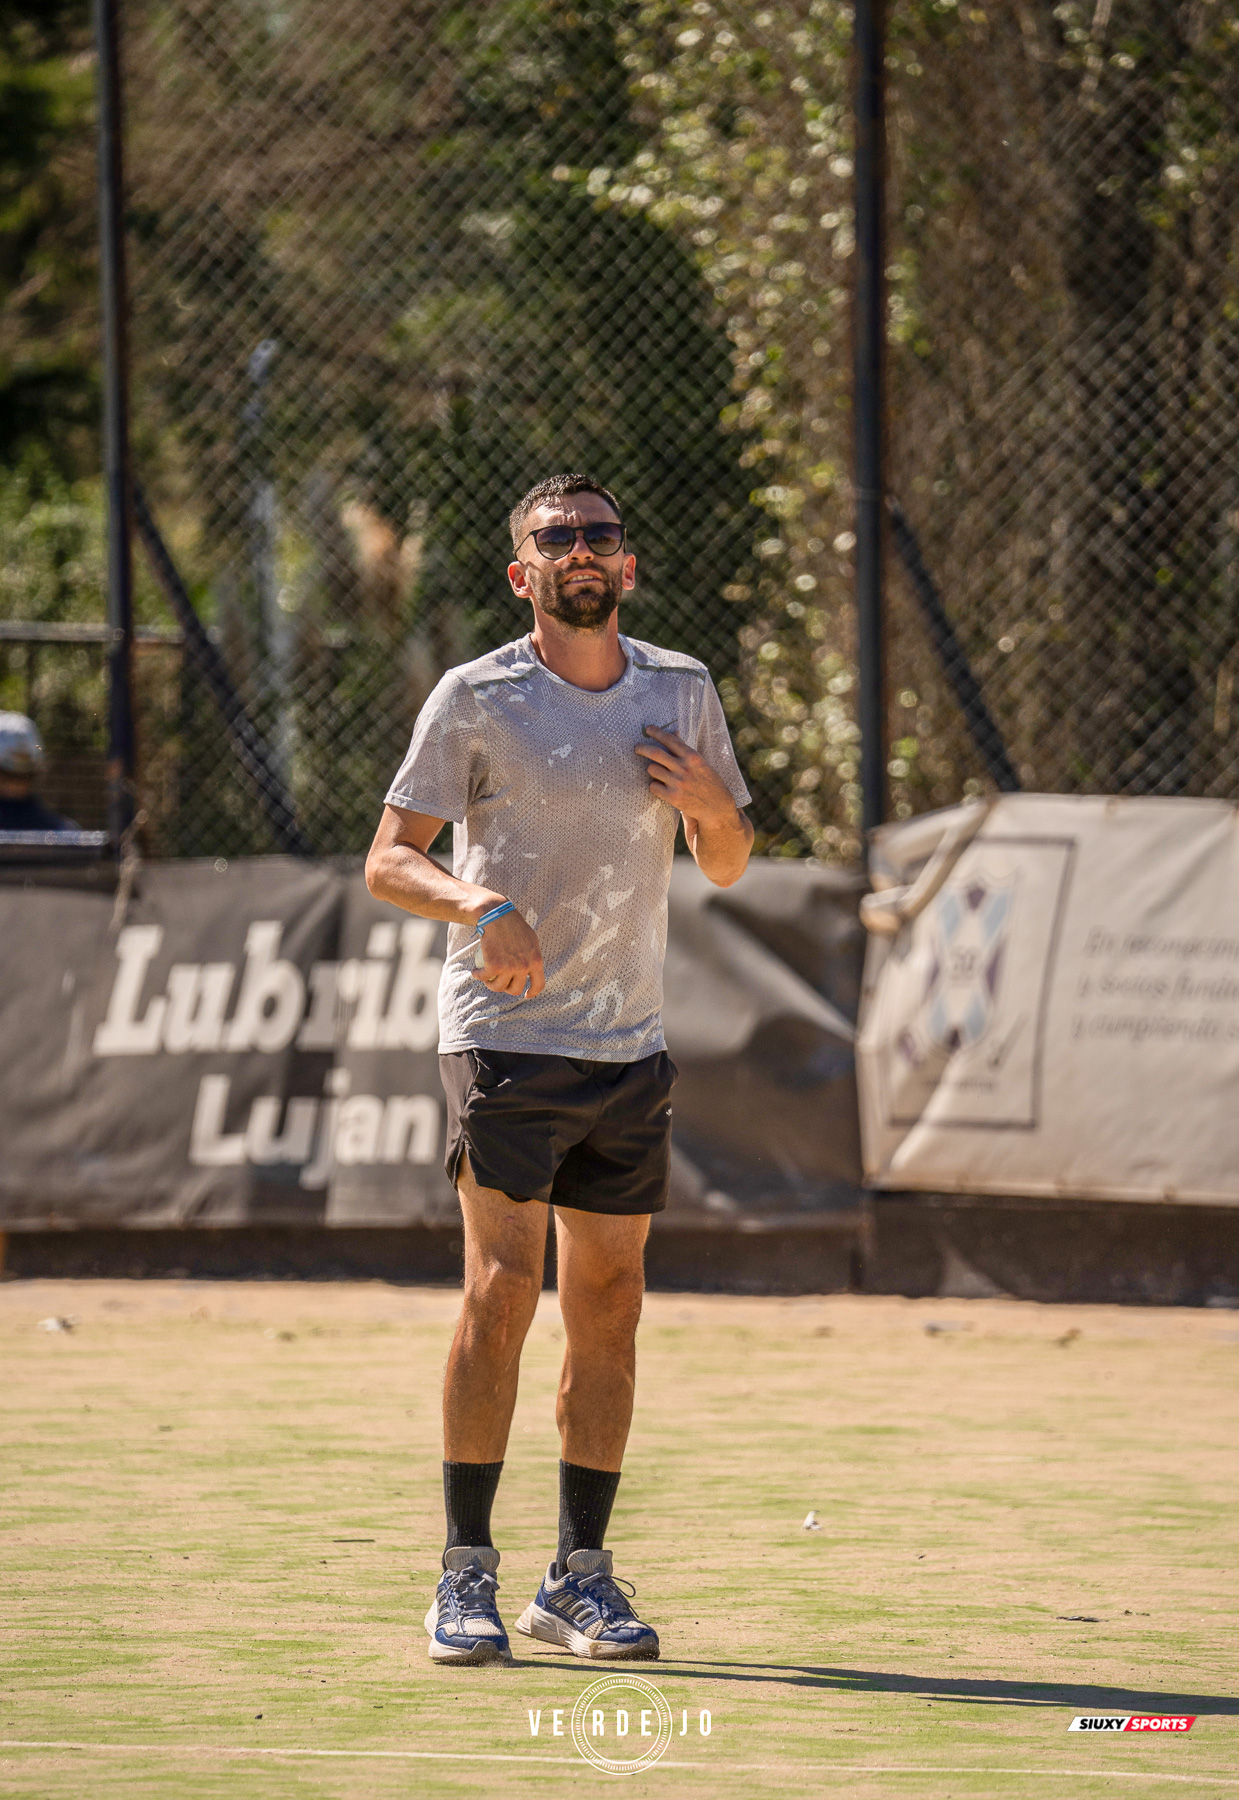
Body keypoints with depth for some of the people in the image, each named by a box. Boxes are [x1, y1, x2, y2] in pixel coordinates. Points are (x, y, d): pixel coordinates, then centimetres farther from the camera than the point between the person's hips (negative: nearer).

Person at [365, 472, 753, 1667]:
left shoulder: (682, 693, 9)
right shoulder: (475, 698, -4)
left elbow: (728, 866, 16)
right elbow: (388, 860, -7)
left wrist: (710, 804, -6)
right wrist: (478, 903, -26)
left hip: (630, 1047, 5)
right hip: (506, 1034, -4)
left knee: (608, 1307, 5)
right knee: (502, 1289, -12)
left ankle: (578, 1578, 13)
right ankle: (465, 1574, -7)